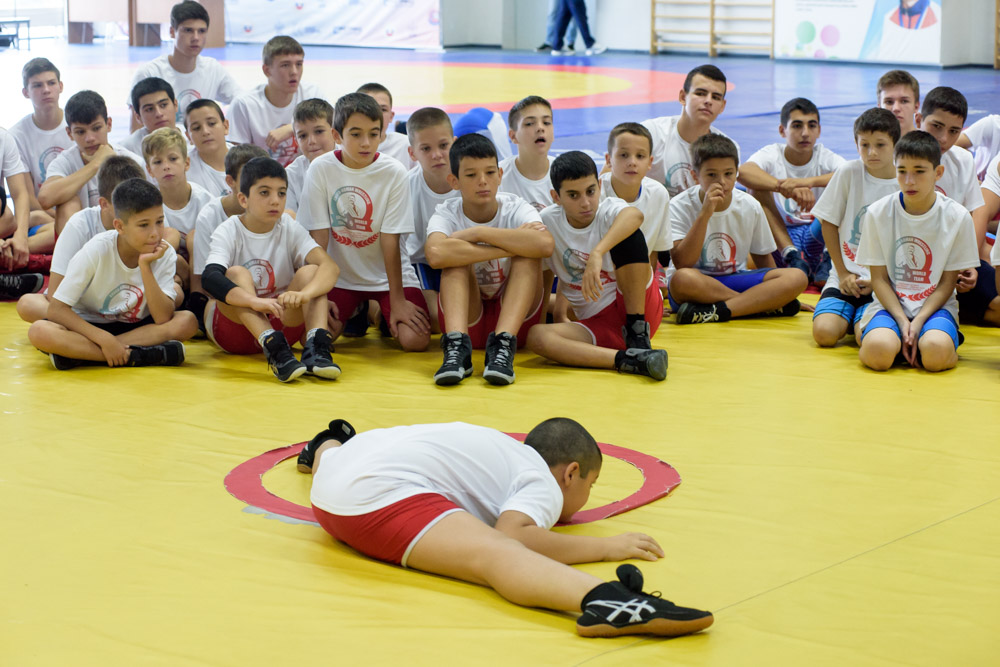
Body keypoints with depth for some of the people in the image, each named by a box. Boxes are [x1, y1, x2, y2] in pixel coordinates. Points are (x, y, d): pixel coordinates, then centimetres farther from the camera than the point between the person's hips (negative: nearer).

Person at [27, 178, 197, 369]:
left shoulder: (165, 255, -11)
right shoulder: (97, 250, -18)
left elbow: (163, 319, -20)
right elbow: (56, 310, -20)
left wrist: (145, 266, -27)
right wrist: (104, 339, -30)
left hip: (133, 327, 3)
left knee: (187, 321, -25)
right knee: (39, 332, -32)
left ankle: (80, 352, -25)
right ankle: (134, 356, -30)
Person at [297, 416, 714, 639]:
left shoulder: (504, 451, 25)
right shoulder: (544, 485, -1)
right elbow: (511, 535, -21)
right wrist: (604, 546, -13)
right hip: (382, 495, -10)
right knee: (494, 554, -32)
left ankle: (323, 449, 83)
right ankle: (606, 602, -60)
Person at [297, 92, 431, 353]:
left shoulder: (394, 172, -13)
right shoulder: (321, 169, -11)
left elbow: (390, 240, -13)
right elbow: (318, 237, -9)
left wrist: (397, 301, -14)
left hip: (388, 274, -1)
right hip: (340, 276, 1)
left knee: (416, 340, -22)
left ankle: (381, 314, 14)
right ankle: (355, 312, 14)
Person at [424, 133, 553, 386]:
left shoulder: (516, 209, -9)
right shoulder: (446, 214, -10)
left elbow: (545, 244, -35)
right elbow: (435, 254, -37)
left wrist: (478, 233, -28)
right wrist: (510, 247, -31)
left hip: (516, 317, 1)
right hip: (465, 317, -1)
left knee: (529, 252, -22)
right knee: (457, 258, -24)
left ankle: (503, 345, -35)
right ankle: (457, 347, -38)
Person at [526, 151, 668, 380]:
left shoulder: (609, 210, -10)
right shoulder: (548, 221, 2)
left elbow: (635, 215, -36)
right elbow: (545, 273, 18)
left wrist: (597, 254, -49)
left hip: (641, 308, -3)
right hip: (598, 324, 3)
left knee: (627, 233, -23)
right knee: (536, 335, -27)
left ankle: (638, 332, -20)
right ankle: (629, 360, -42)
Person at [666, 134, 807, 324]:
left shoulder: (750, 207, 0)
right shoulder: (679, 206, -10)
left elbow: (763, 259, 13)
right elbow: (682, 264, -22)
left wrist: (784, 294, 6)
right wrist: (704, 215, -27)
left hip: (735, 281, 4)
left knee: (797, 277, -20)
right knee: (683, 279, -40)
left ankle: (714, 312, -28)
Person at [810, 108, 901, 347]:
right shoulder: (848, 173, -2)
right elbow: (829, 223, 4)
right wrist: (843, 274, -1)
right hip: (847, 276, 1)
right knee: (824, 333, -22)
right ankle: (848, 319, 13)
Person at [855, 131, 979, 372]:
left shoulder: (957, 217, -5)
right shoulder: (877, 213, -3)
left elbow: (947, 283, -1)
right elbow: (879, 278, -1)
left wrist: (919, 321, -16)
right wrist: (902, 321, -16)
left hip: (935, 305, 0)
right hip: (889, 304, 1)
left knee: (935, 352, -34)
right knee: (878, 351, -32)